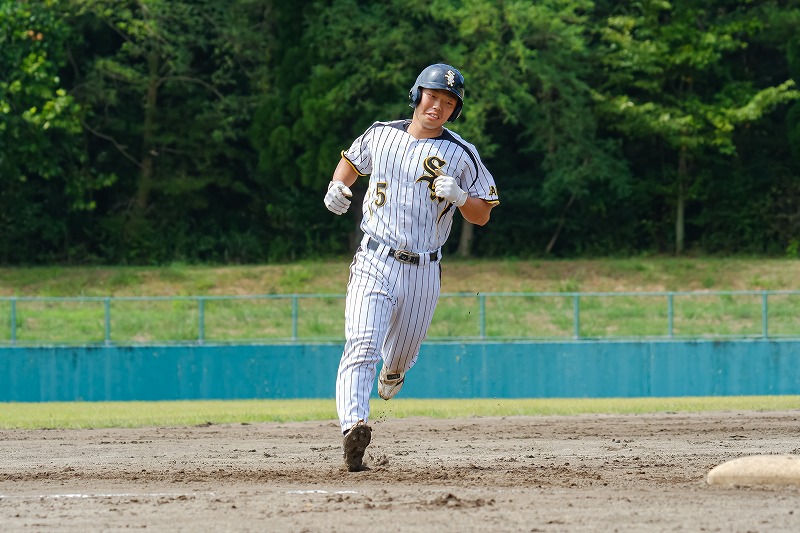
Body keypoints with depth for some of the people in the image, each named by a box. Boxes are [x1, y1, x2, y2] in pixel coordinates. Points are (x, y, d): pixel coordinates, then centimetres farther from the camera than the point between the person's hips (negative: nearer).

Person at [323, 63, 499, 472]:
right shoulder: (380, 135, 5)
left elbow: (482, 216, 4)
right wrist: (338, 186, 4)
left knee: (402, 354, 17)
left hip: (424, 270, 1)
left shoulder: (461, 155, 0)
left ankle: (391, 372, 55)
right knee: (361, 347, -21)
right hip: (374, 264, -1)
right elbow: (352, 159, 25)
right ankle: (353, 426, -36)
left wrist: (459, 196, -17)